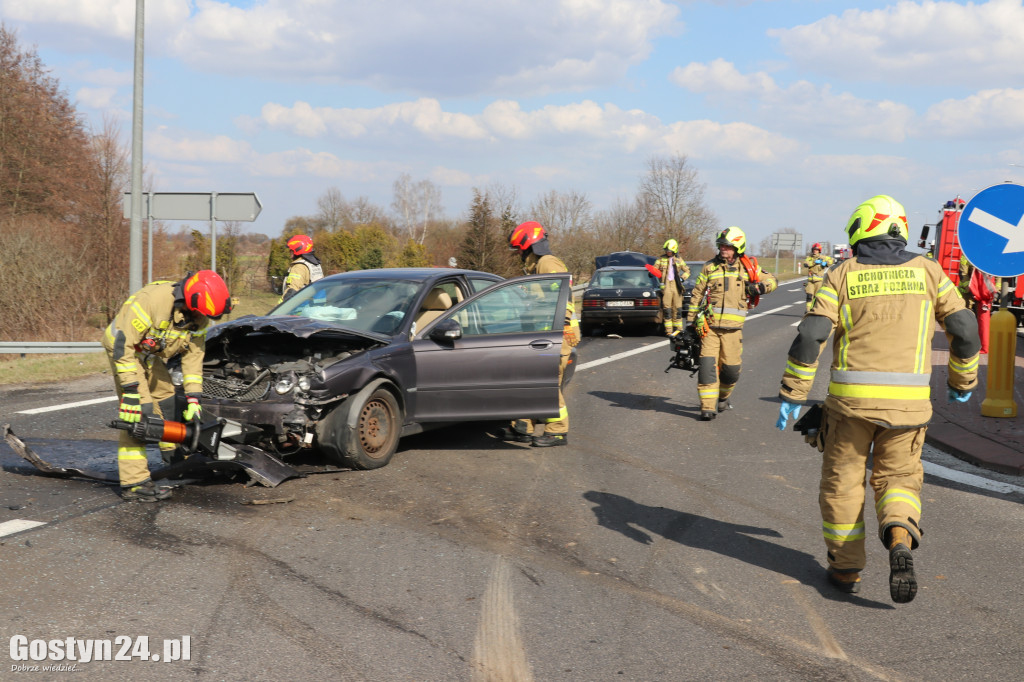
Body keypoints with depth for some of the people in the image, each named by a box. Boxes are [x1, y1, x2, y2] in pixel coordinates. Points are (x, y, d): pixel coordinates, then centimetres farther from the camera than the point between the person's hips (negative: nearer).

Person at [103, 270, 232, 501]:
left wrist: (193, 400, -7)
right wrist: (131, 390, -32)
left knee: (166, 398, 17)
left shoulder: (199, 318, -13)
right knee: (136, 411, -16)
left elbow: (193, 356, -3)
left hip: (150, 354, 8)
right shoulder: (151, 300, -36)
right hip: (123, 347, -8)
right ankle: (134, 483, -18)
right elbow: (123, 344, -32)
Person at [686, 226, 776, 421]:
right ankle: (708, 407, -11)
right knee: (707, 364, -12)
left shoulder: (747, 268, 8)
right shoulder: (710, 267, 8)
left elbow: (772, 280, 16)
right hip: (709, 326, -1)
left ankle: (722, 397, 31)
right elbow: (697, 295, 13)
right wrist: (690, 322, 10)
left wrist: (760, 286, -8)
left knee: (731, 368, 3)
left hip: (732, 328, 1)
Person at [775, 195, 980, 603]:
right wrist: (963, 381, 19)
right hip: (907, 401, 1)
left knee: (843, 481, 13)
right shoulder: (926, 271, 6)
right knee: (898, 477, 14)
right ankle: (901, 539, -14)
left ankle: (846, 568, 19)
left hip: (851, 398, -1)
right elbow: (964, 329, 5)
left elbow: (810, 337, -7)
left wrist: (792, 394, -3)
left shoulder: (842, 276, 2)